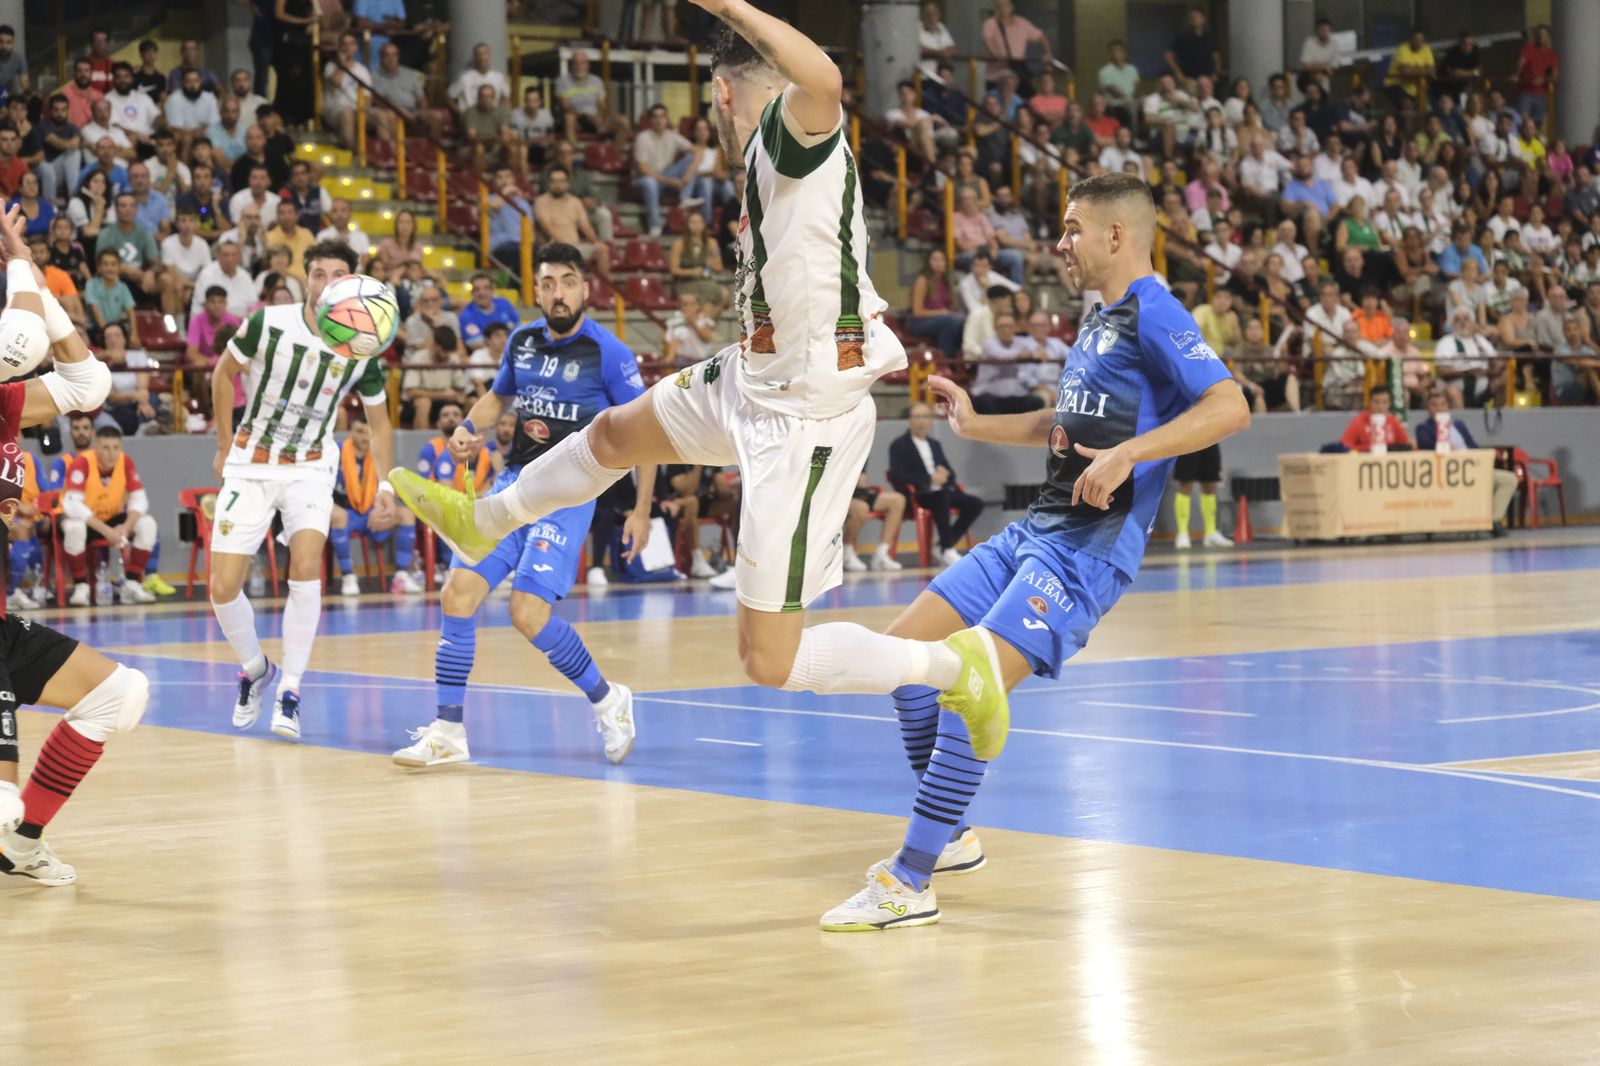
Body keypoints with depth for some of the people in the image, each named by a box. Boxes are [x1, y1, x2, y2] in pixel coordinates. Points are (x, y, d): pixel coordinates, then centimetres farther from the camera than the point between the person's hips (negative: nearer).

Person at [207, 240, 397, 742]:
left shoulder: (361, 351, -10)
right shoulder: (267, 323, -14)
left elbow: (379, 422, 5)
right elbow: (224, 373, 3)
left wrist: (385, 484, -6)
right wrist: (224, 447, 6)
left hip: (309, 470, 0)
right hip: (249, 467, 0)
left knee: (306, 566, -26)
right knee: (223, 588, -7)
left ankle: (290, 691, -13)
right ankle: (255, 669, 23)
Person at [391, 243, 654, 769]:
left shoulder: (608, 353, -8)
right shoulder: (523, 341, 8)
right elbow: (499, 395, 27)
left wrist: (641, 510, -6)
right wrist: (467, 428, 6)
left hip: (568, 492, -6)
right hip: (514, 481, 6)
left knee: (528, 611, -19)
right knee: (458, 592, -7)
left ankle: (606, 699, 6)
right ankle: (447, 731, 2)